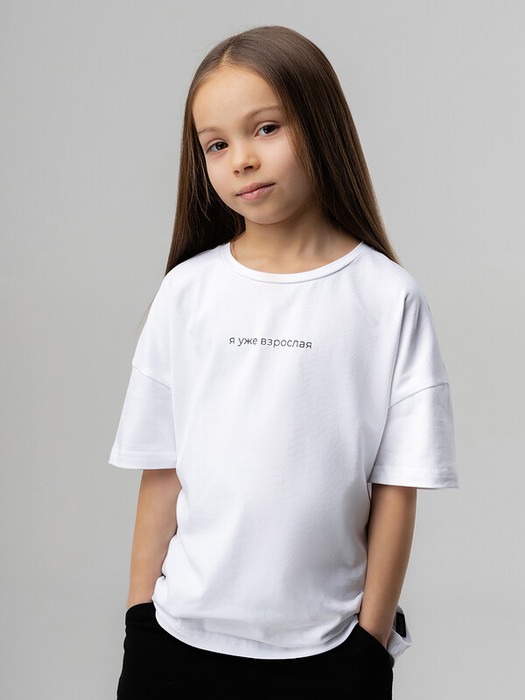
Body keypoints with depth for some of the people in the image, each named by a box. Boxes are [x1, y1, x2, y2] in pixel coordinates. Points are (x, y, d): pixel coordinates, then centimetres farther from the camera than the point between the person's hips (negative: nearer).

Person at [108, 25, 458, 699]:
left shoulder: (389, 298, -6)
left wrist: (371, 639, -4)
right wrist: (139, 621, 1)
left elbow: (396, 488, -5)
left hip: (327, 644, -1)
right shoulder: (186, 293, 0)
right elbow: (161, 472, 1)